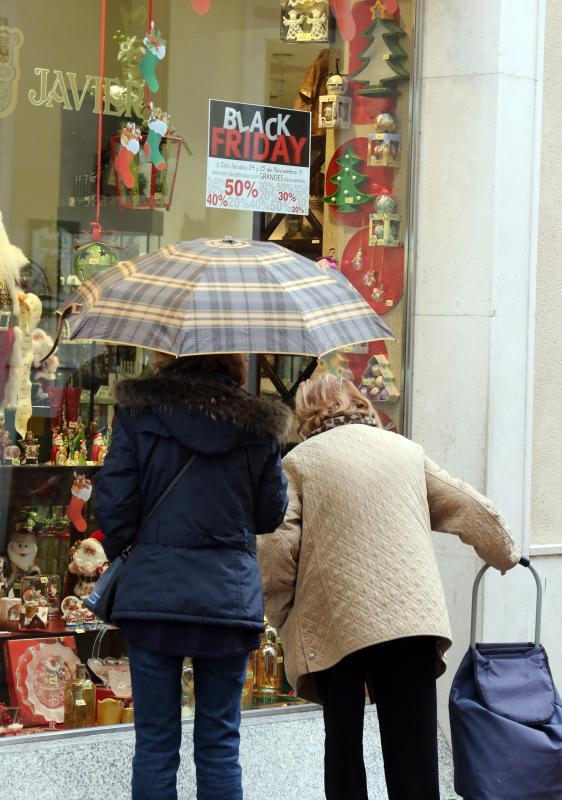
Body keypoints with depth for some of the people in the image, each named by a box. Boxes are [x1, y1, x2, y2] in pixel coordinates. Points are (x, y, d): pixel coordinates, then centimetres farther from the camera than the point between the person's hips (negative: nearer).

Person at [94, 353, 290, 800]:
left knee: (155, 743, 5)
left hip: (152, 593, -1)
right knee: (220, 744, 9)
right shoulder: (258, 426, 2)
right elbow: (271, 515, 9)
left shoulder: (139, 414, -2)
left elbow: (114, 503, -3)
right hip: (230, 594, 1)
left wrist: (119, 558, 13)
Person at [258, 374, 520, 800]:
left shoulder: (299, 460, 5)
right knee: (413, 749, 2)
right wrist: (507, 554, 37)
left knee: (343, 740, 12)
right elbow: (476, 511, 19)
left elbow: (278, 546, -6)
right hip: (414, 616, 2)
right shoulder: (407, 450, 15)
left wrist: (281, 614, 8)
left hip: (335, 623, -2)